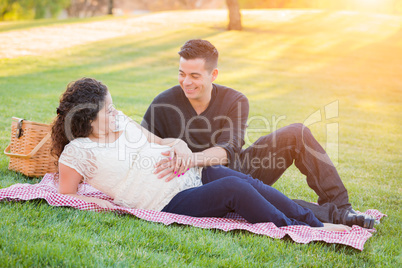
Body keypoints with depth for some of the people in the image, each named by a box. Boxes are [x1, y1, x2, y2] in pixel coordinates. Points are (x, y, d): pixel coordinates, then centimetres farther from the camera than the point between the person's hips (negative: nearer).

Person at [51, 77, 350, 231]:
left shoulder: (119, 120, 15)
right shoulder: (76, 152, -4)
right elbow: (66, 198, 2)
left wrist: (178, 145, 4)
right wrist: (101, 201, -12)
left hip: (194, 173, 7)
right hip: (172, 202, -7)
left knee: (252, 184, -16)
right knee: (234, 188, -28)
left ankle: (317, 224, -15)